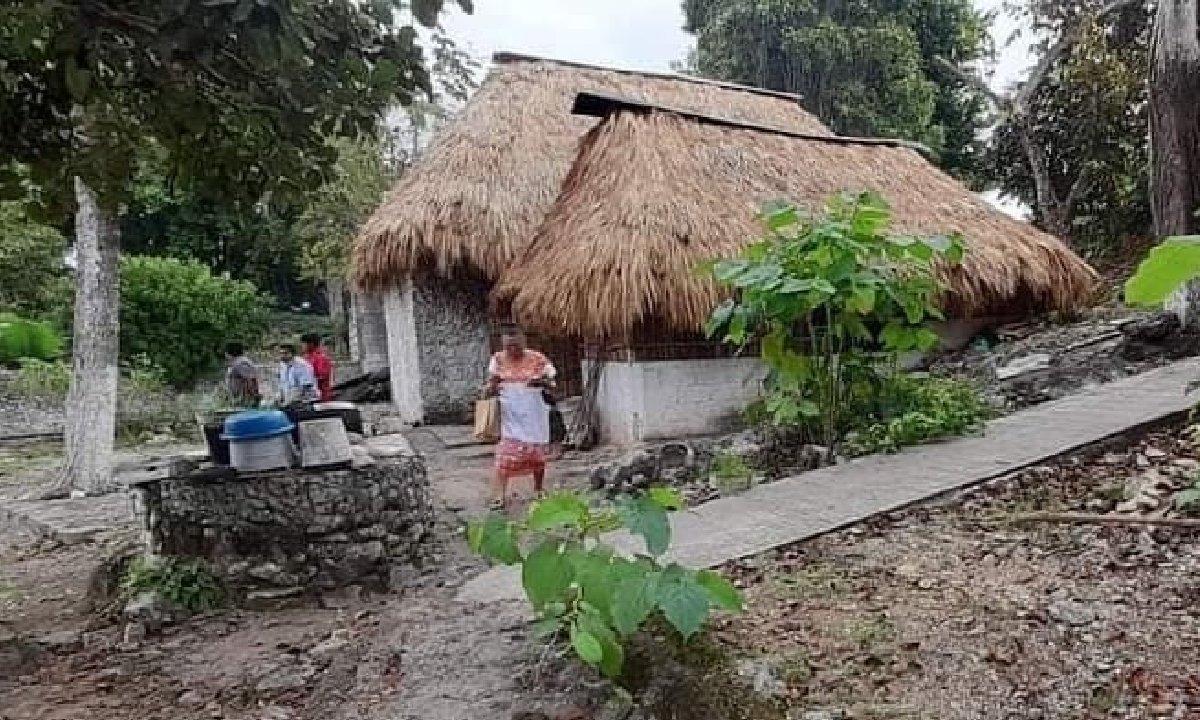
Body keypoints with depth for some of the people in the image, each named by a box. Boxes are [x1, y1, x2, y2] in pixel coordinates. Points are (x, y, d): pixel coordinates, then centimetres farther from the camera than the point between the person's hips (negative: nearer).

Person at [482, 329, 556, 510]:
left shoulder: (538, 359, -4)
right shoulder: (498, 359, 0)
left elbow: (551, 383, -2)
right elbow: (492, 382, 1)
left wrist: (541, 382, -25)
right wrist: (490, 389, -23)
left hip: (533, 414, 0)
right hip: (510, 415, 0)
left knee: (537, 455, 9)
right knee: (504, 456, -9)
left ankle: (539, 491, 26)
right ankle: (498, 497, -8)